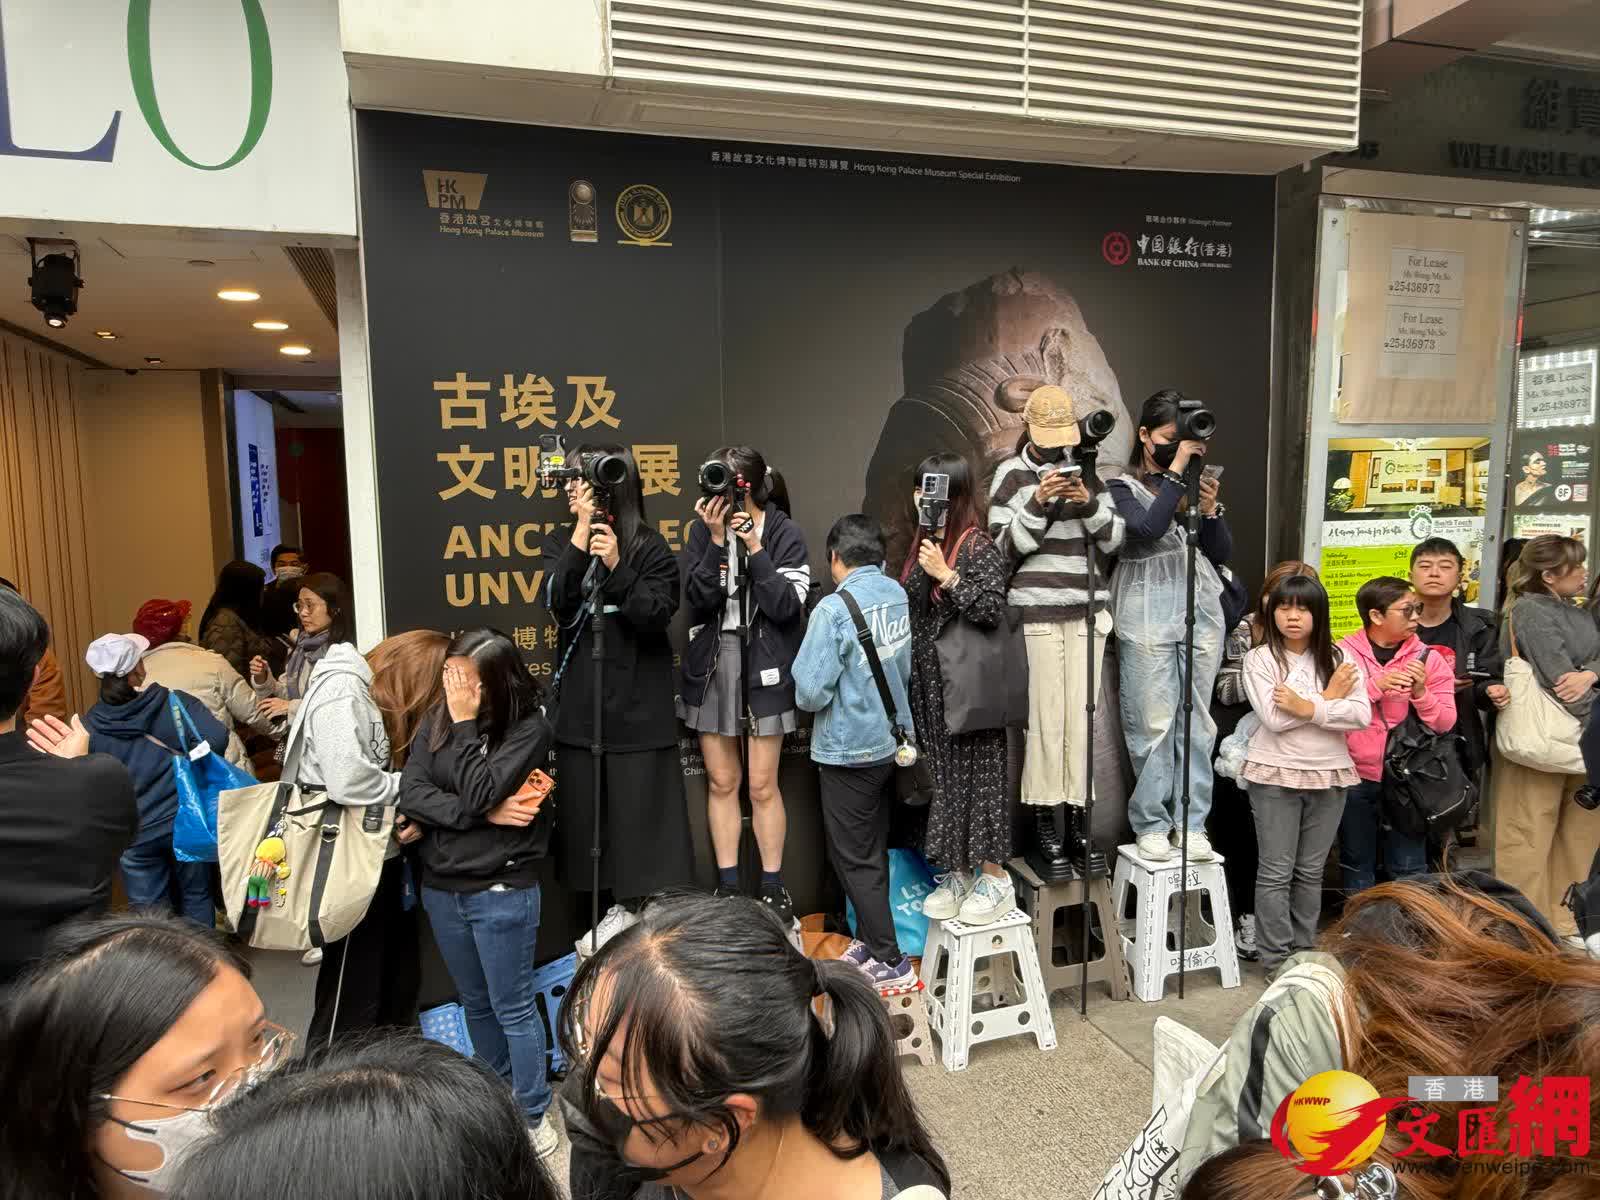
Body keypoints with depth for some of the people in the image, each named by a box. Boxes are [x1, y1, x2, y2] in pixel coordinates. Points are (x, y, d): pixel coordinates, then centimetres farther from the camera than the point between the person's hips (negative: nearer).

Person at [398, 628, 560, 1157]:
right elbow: (410, 794, -8)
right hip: (441, 887, 6)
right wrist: (484, 815, -18)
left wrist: (465, 723, -18)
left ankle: (533, 1116, 21)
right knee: (475, 1004, 20)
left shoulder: (529, 727, -13)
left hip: (502, 891, -5)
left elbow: (480, 792, -22)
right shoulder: (436, 720, 1)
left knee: (513, 1008, 5)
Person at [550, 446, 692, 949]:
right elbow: (559, 604, -6)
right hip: (581, 705, 5)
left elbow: (656, 615, -13)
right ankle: (619, 909, 25)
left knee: (642, 810, 1)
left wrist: (616, 567, -23)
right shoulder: (576, 543, 10)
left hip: (638, 707, -5)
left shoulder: (650, 547, -4)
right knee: (591, 811, 10)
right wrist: (581, 533, -11)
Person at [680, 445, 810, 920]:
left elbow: (787, 606, -14)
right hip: (711, 666, 3)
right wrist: (717, 539, -20)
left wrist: (755, 548, -20)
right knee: (721, 781, 10)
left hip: (763, 669, -3)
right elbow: (699, 597, -11)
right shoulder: (703, 530, 0)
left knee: (762, 785, 4)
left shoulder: (785, 534, -6)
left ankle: (773, 886, 21)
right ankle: (727, 886, 24)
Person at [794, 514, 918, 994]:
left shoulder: (833, 609, -22)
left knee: (856, 859, 6)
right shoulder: (898, 595, -1)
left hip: (849, 748, -7)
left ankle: (891, 963, 13)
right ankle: (869, 941, 33)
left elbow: (810, 692, -21)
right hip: (891, 739, 7)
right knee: (874, 850, 20)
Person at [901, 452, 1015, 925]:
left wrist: (946, 575, -22)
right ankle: (956, 873, 23)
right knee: (940, 775, 11)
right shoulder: (923, 544, 11)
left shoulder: (978, 546, -10)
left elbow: (992, 610, -19)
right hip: (928, 683, 7)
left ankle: (995, 878, 14)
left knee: (974, 774, 0)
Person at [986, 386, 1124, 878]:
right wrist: (1038, 504, -13)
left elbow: (1114, 540, 10)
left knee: (1081, 717, 3)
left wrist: (1089, 503, -7)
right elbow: (1003, 548, -1)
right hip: (1037, 611, -3)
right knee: (1045, 718, -5)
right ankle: (1046, 828, 6)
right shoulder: (1011, 473, 3)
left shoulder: (1085, 471, 13)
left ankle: (1077, 823, 13)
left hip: (1087, 609, 3)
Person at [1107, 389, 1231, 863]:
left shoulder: (1198, 484, 16)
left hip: (1202, 612, 4)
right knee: (1153, 723, -3)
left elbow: (1222, 553, 13)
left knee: (1197, 722, 4)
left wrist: (1209, 510, -4)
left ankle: (1192, 824, 11)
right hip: (1148, 615, -4)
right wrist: (1176, 471, -12)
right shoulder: (1123, 488, 5)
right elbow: (1149, 528, -16)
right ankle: (1151, 824, 7)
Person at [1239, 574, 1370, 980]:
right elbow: (1275, 719, -16)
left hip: (1329, 774, 3)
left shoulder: (1338, 658, 3)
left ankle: (1303, 953, 25)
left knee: (1311, 871, 13)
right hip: (1276, 774, -3)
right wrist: (1329, 698, -10)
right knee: (1276, 871, 3)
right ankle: (1276, 959, 12)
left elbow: (1361, 715, -8)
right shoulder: (1260, 658, -5)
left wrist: (1308, 707, -19)